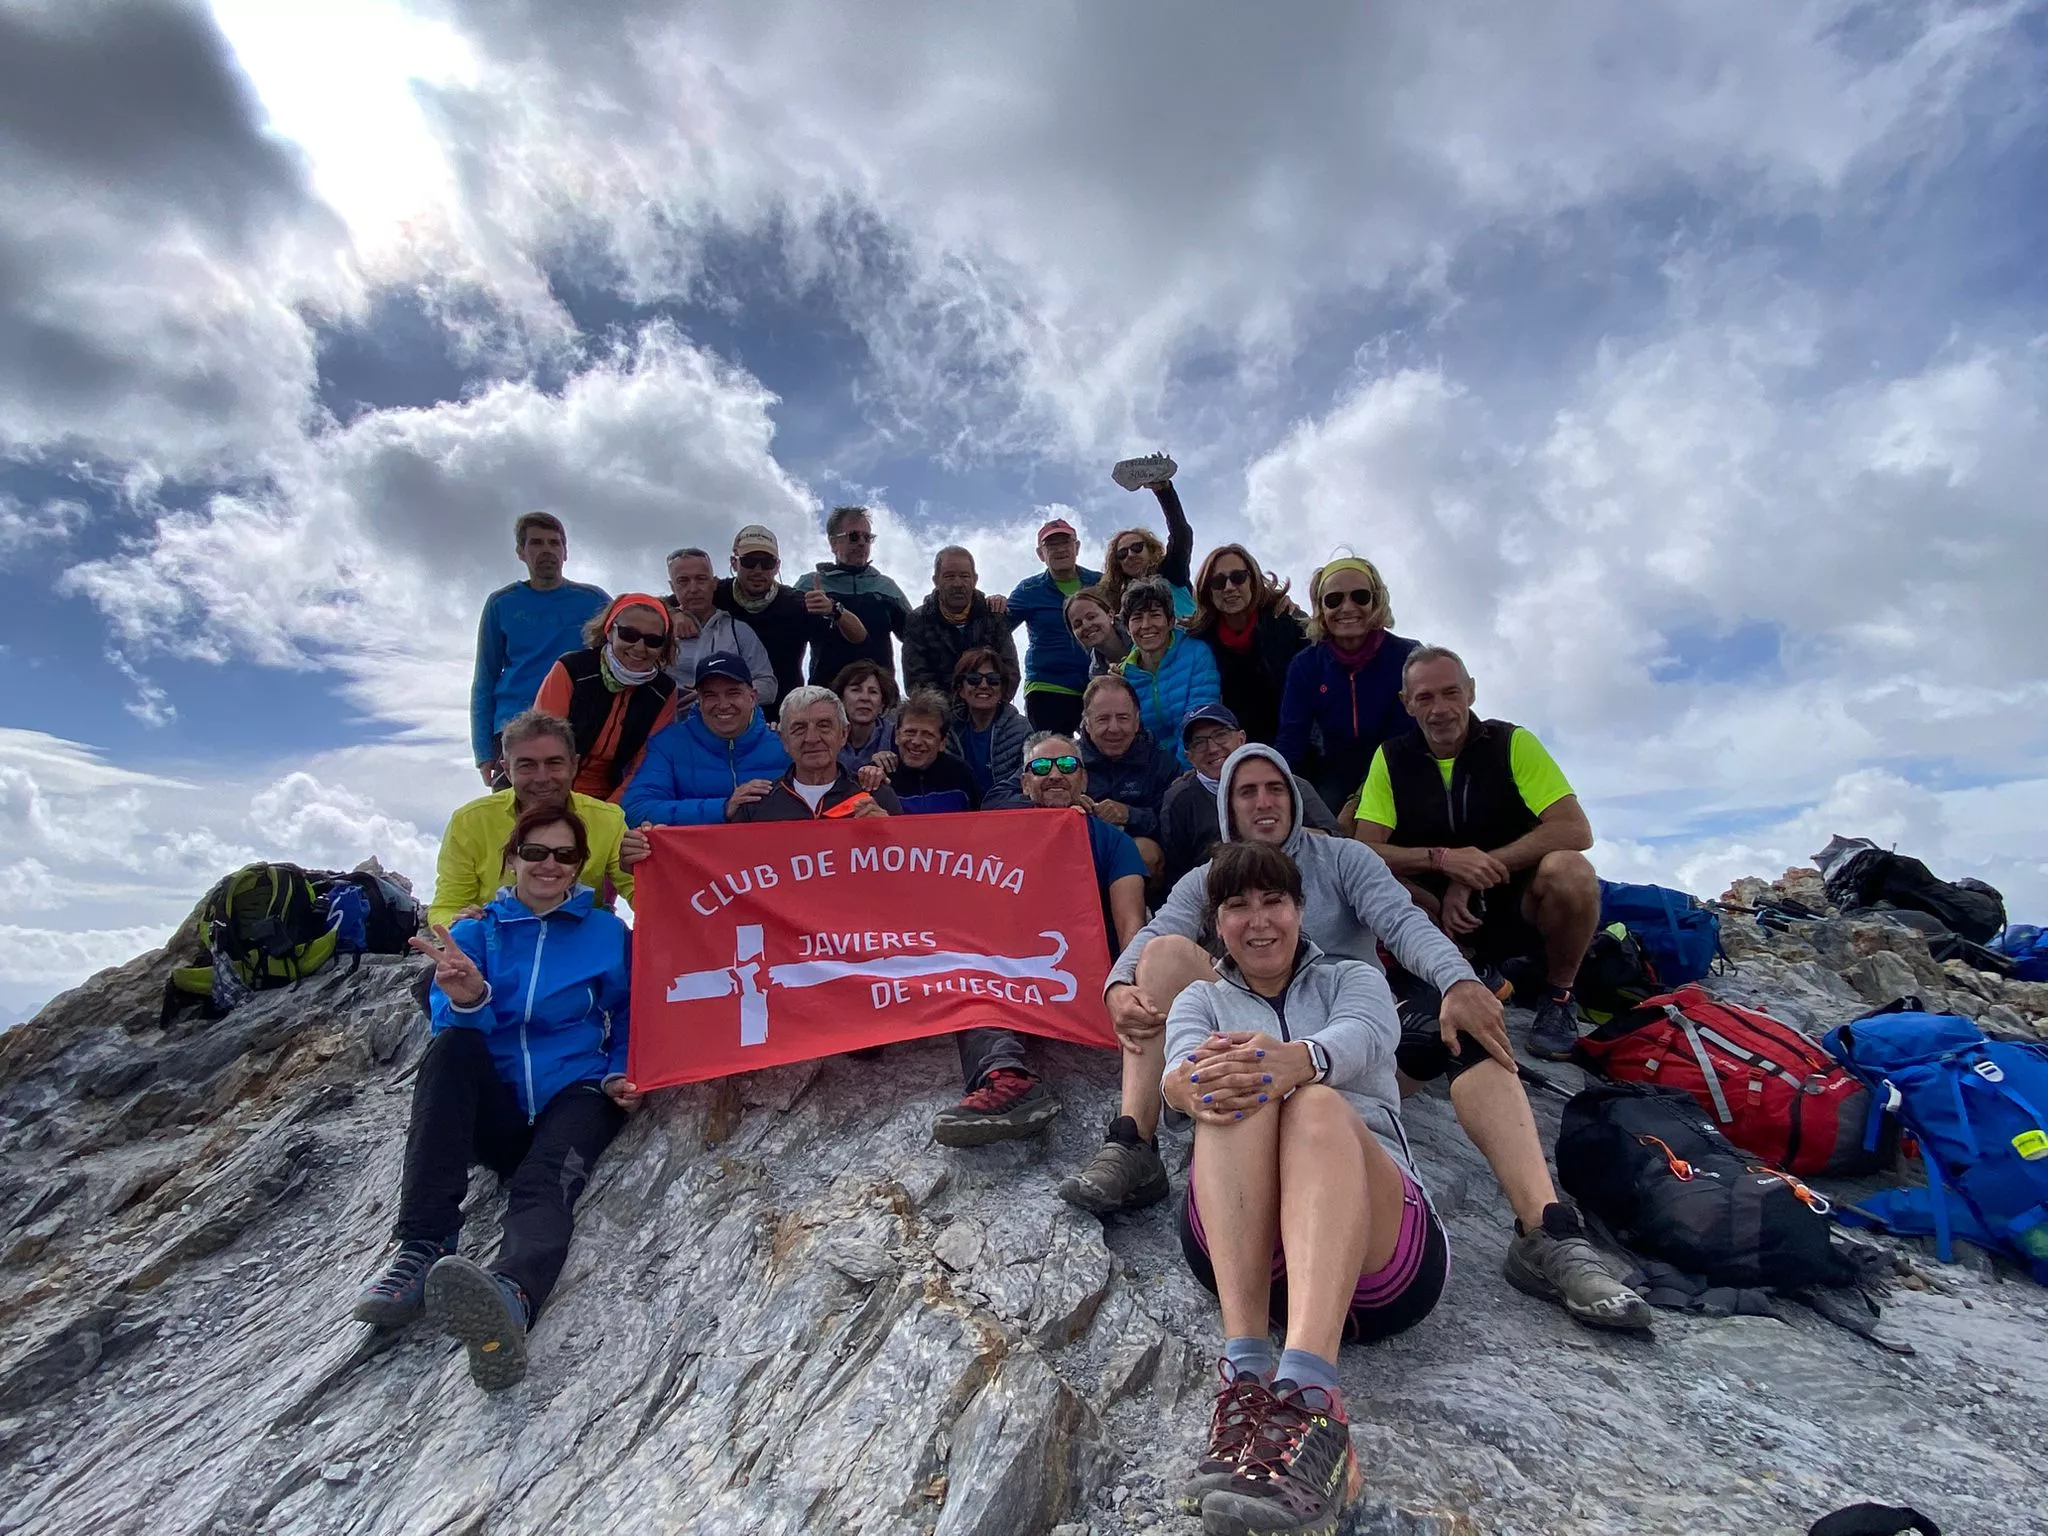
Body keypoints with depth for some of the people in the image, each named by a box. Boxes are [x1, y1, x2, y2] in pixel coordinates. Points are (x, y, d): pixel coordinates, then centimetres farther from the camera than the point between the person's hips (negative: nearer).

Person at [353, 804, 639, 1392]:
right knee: (450, 1044, -29)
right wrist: (466, 1001, -26)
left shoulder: (606, 932, 10)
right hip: (492, 1108, 2)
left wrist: (624, 1075, -5)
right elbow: (456, 1026, -2)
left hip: (574, 1095, -2)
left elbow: (627, 1019, 15)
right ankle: (422, 1250, -36)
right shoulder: (475, 932, 12)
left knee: (544, 1182, -33)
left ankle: (510, 1295, -66)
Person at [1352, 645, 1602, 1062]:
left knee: (1569, 870, -33)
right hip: (1442, 914, 1)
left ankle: (1559, 997, -4)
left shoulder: (1513, 742, -6)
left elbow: (1576, 830, -16)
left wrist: (1478, 870, -22)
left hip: (1520, 904, -1)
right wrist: (1441, 859, -27)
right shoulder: (1391, 759, -2)